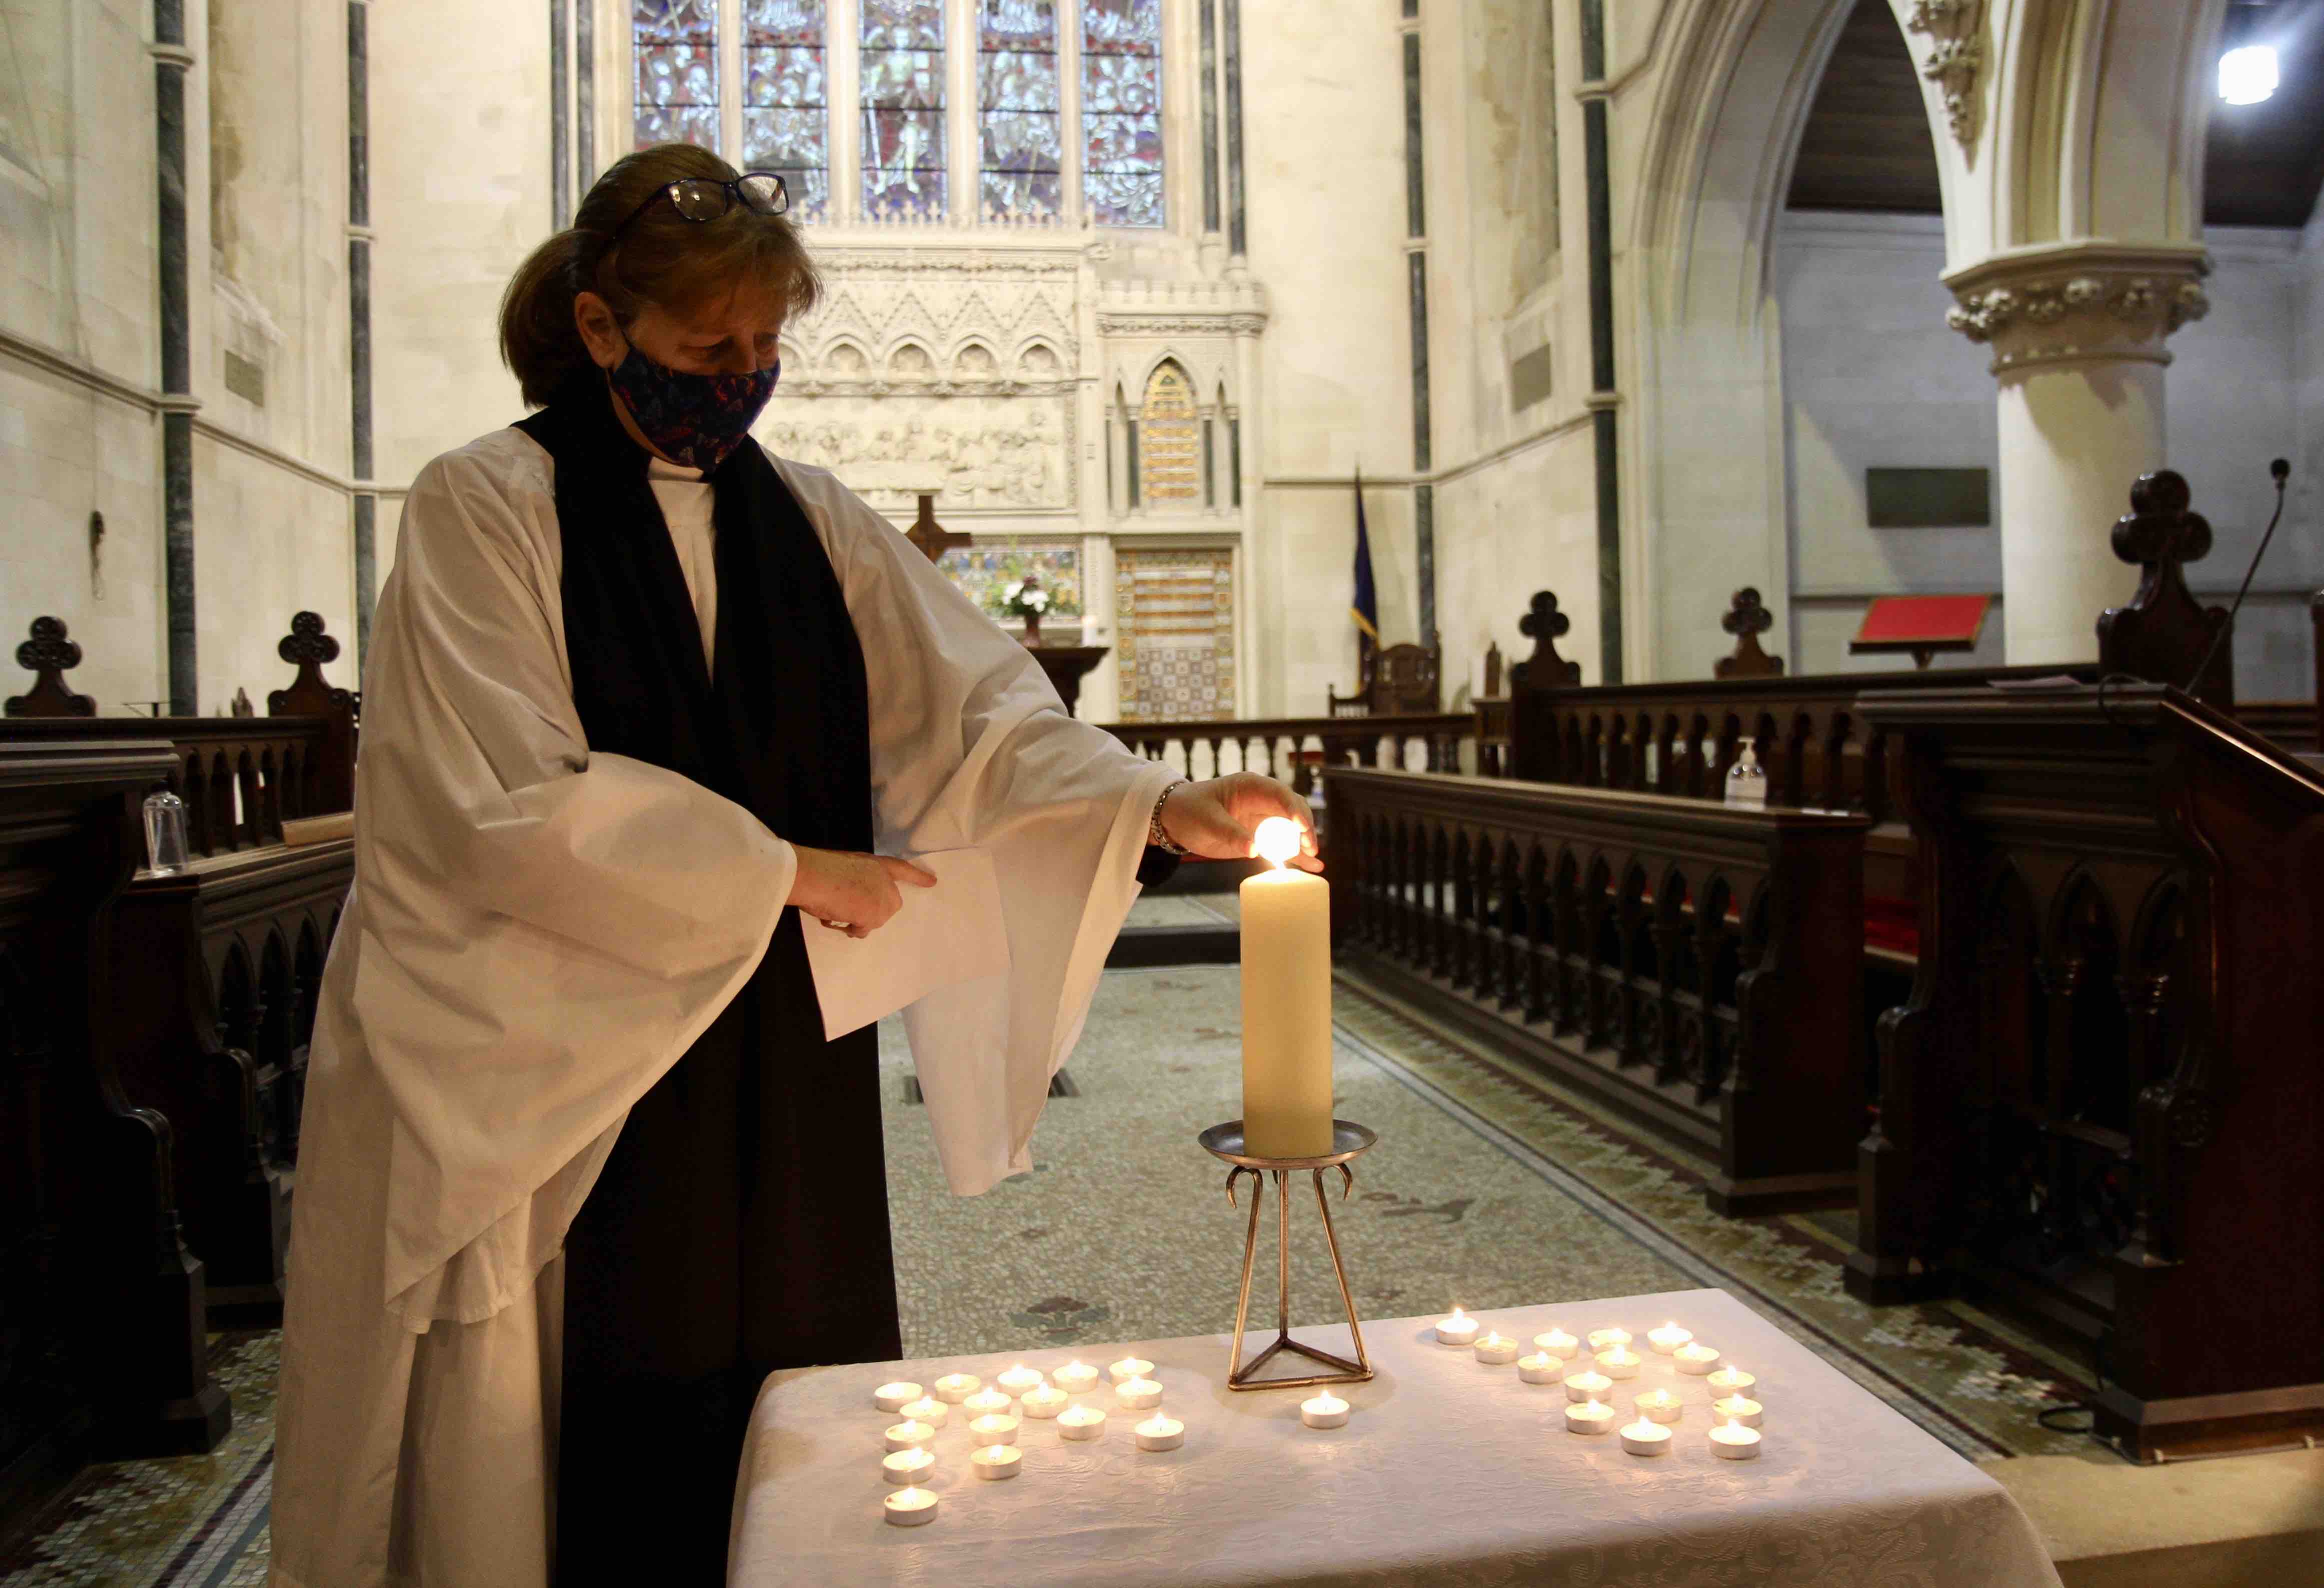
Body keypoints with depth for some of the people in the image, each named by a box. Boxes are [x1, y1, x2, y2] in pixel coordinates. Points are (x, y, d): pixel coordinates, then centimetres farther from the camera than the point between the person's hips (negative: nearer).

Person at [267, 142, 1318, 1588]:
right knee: (602, 1457, 5)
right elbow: (511, 809, -13)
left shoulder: (813, 522, 9)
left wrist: (1163, 808, -16)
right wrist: (783, 873, -12)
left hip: (788, 1089, 4)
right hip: (566, 1082, -4)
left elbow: (975, 716, 0)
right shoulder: (485, 511, -4)